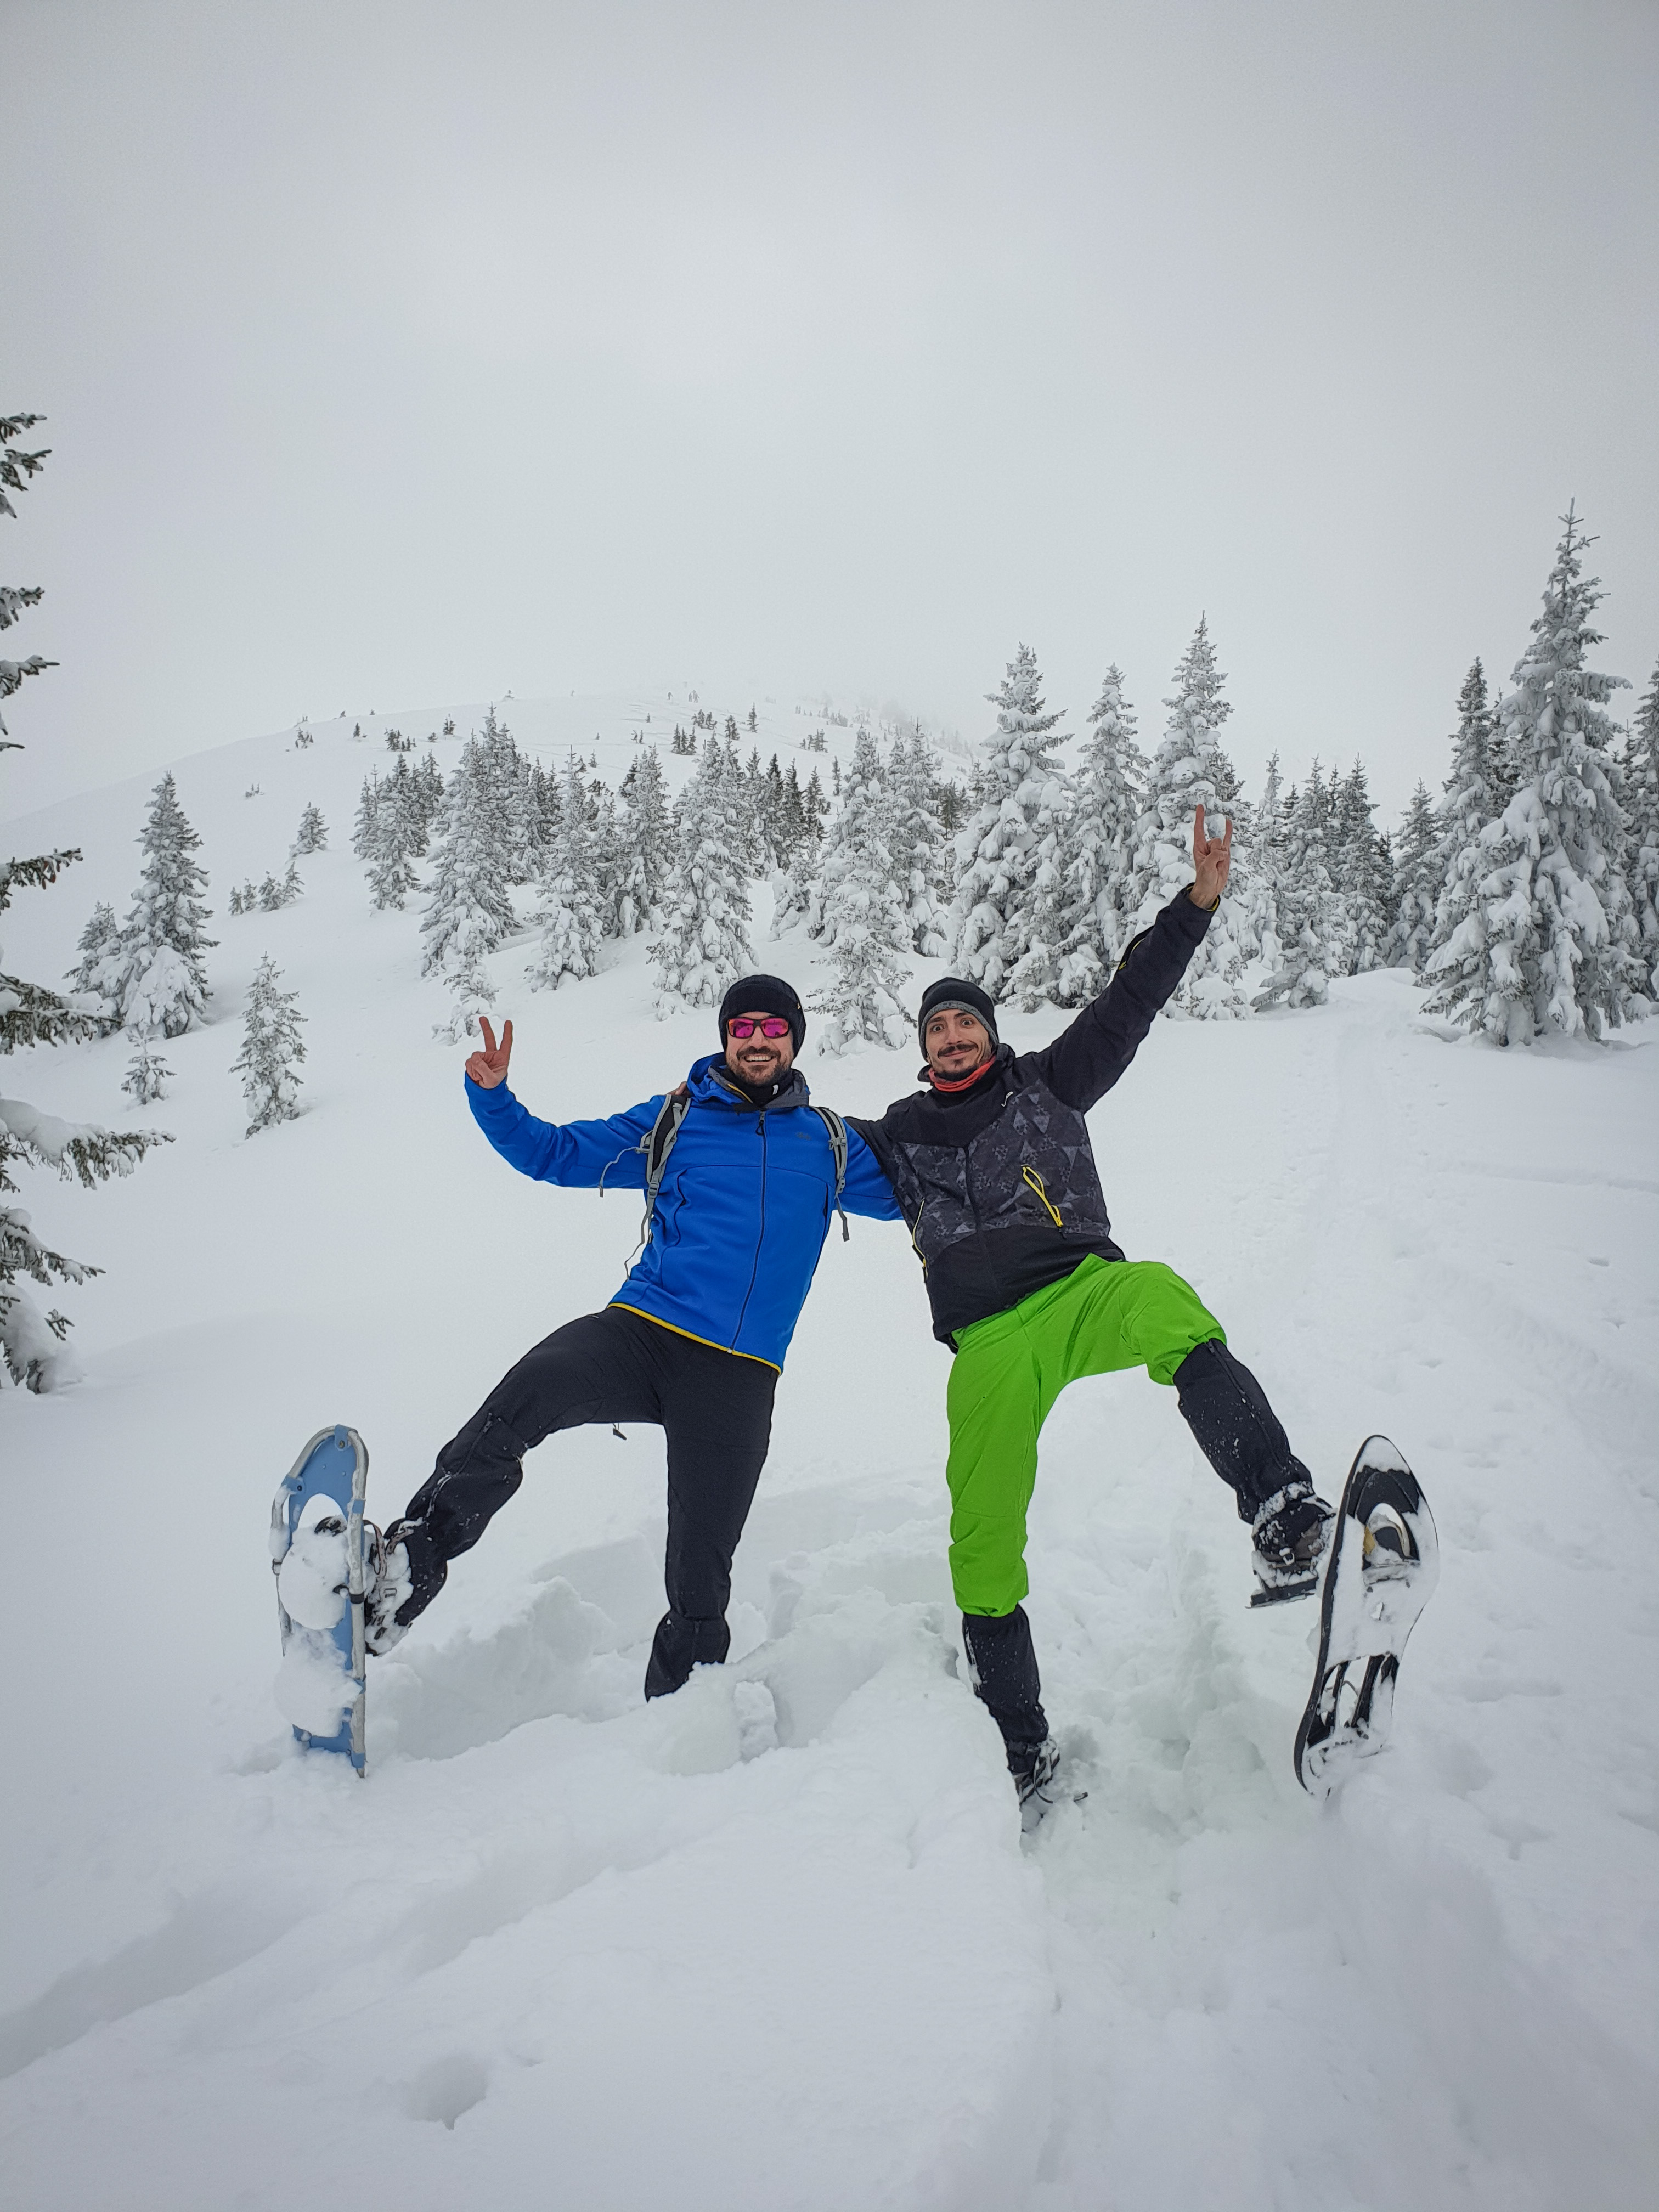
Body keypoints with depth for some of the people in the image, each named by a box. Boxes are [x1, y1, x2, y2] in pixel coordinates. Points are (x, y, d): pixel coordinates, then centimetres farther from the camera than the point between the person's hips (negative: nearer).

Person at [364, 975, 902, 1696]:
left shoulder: (828, 1141, 16)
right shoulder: (672, 1121, 14)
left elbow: (902, 1191, 27)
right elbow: (554, 1153, 15)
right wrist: (492, 1098, 0)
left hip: (738, 1376, 1)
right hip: (642, 1333, -1)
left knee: (700, 1585, 1)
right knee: (531, 1390, -34)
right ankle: (408, 1566, -25)